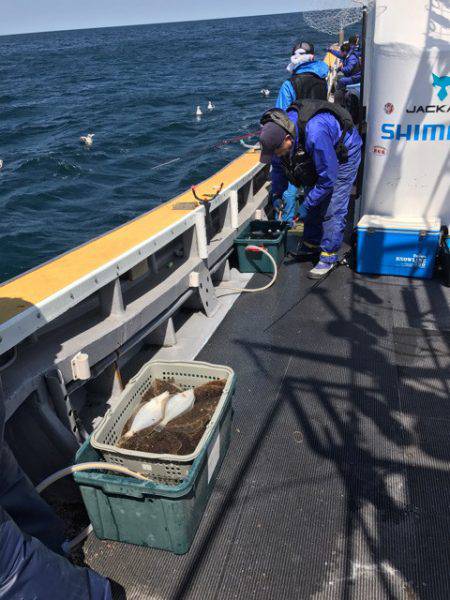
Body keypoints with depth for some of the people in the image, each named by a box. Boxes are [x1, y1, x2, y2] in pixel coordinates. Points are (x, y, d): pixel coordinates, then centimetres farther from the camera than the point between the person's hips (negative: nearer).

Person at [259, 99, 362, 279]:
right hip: (314, 155, 7)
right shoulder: (276, 131, -22)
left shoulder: (315, 135, -45)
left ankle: (328, 256, -3)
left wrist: (306, 205, -28)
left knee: (332, 209, -12)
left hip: (343, 153, -7)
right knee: (313, 201, 9)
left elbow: (328, 178, -35)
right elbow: (278, 166, 0)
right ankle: (311, 246, 24)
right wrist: (277, 194, -5)